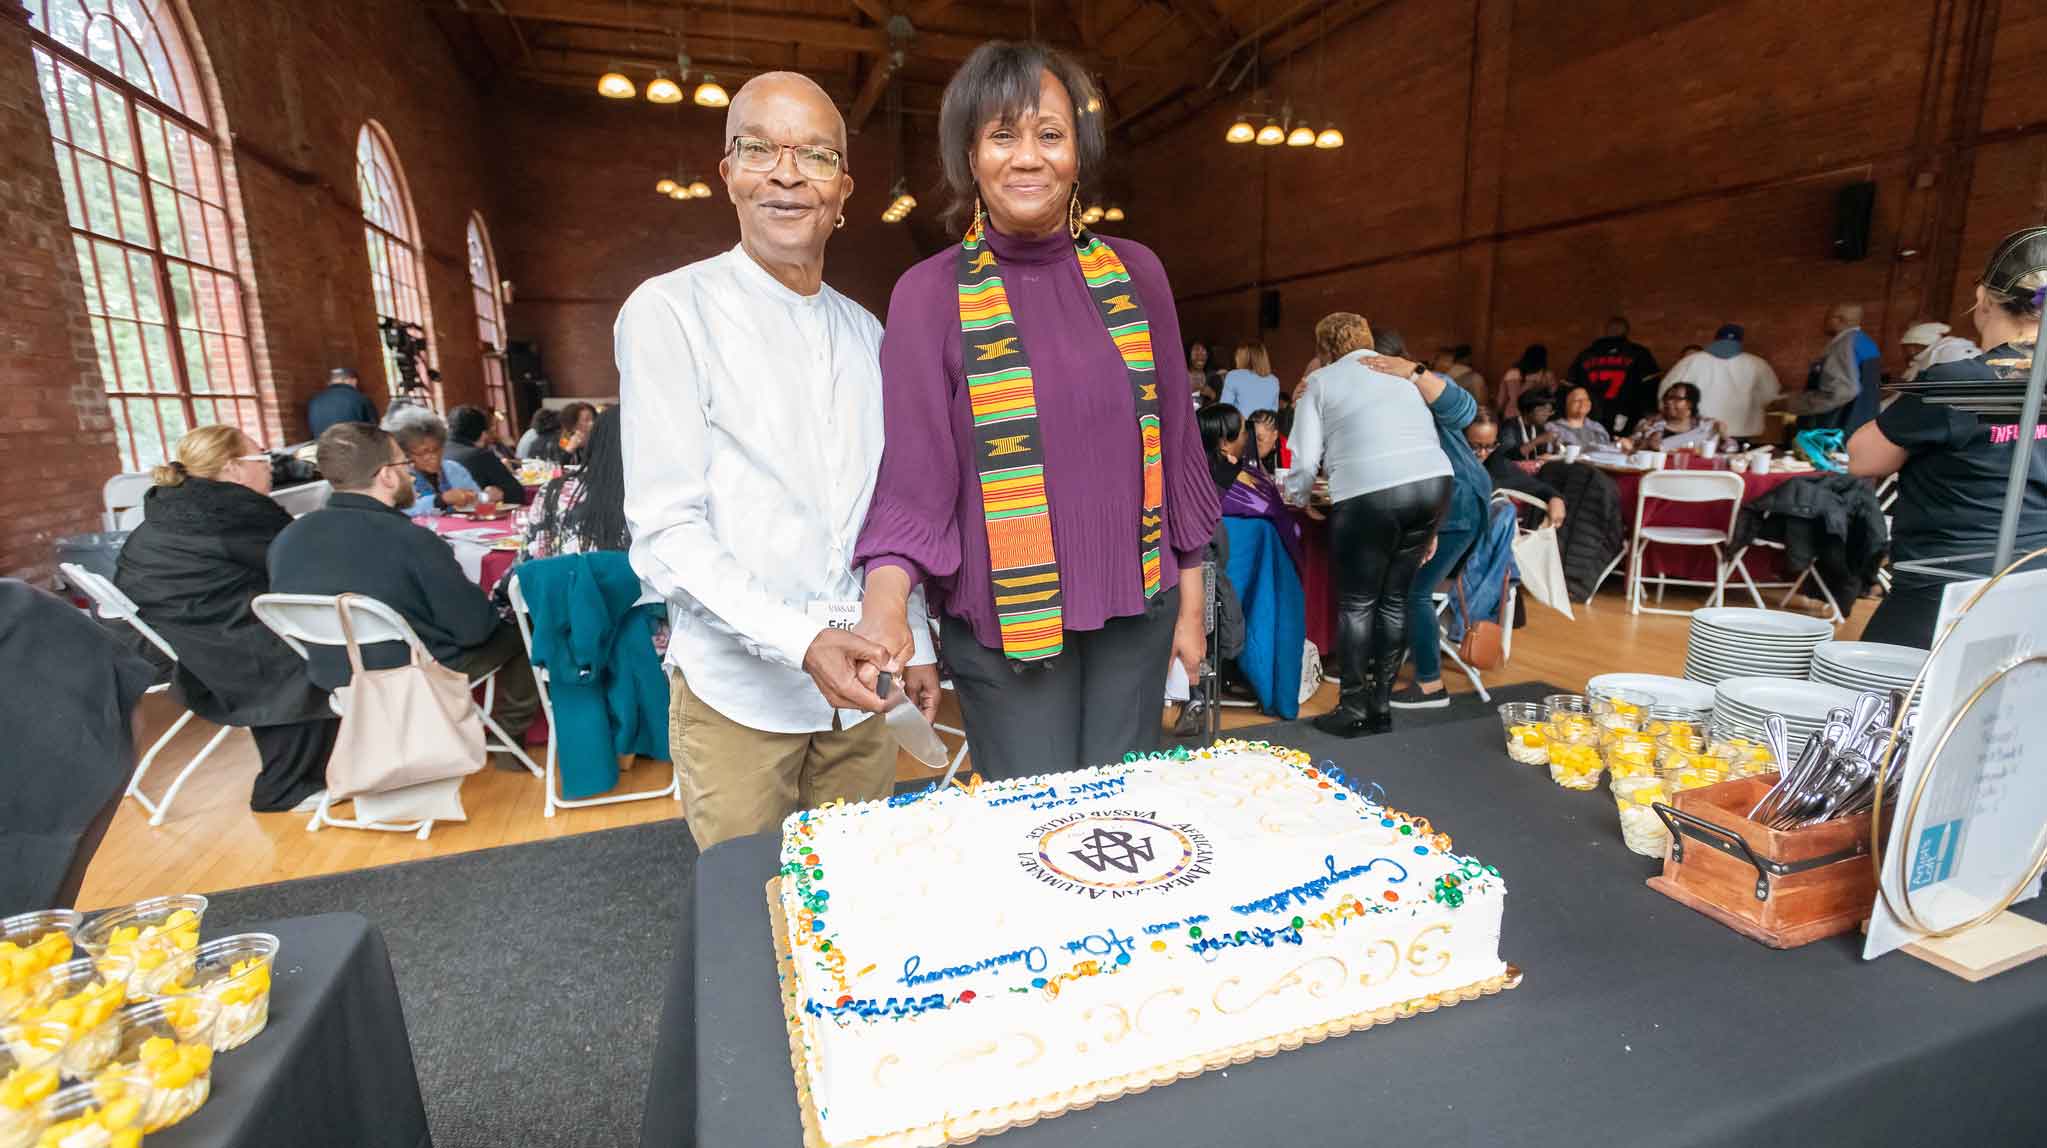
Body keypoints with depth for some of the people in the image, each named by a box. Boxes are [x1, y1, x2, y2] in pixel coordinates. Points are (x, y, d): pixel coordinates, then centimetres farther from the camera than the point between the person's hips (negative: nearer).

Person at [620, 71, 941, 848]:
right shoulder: (670, 311, -6)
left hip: (858, 691, 5)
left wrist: (915, 643, 12)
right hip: (737, 693, -4)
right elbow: (666, 529, -12)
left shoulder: (866, 334, 10)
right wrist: (799, 640, -23)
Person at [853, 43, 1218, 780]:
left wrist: (1191, 601, 8)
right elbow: (913, 476, -8)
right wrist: (885, 603, -26)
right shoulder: (929, 294, -5)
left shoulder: (1135, 273, 3)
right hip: (1005, 620, -2)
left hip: (1135, 608, 3)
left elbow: (1174, 444, 7)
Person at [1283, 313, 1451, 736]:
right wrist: (1428, 525, 24)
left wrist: (1295, 501, 25)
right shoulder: (1403, 374, 27)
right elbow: (1428, 439, 21)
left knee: (1356, 603, 7)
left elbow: (1306, 460, 4)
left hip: (1368, 493, -5)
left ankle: (1354, 710, 12)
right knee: (1395, 598, 15)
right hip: (1435, 482, 5)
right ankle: (1381, 705, 22)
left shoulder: (1320, 382, 12)